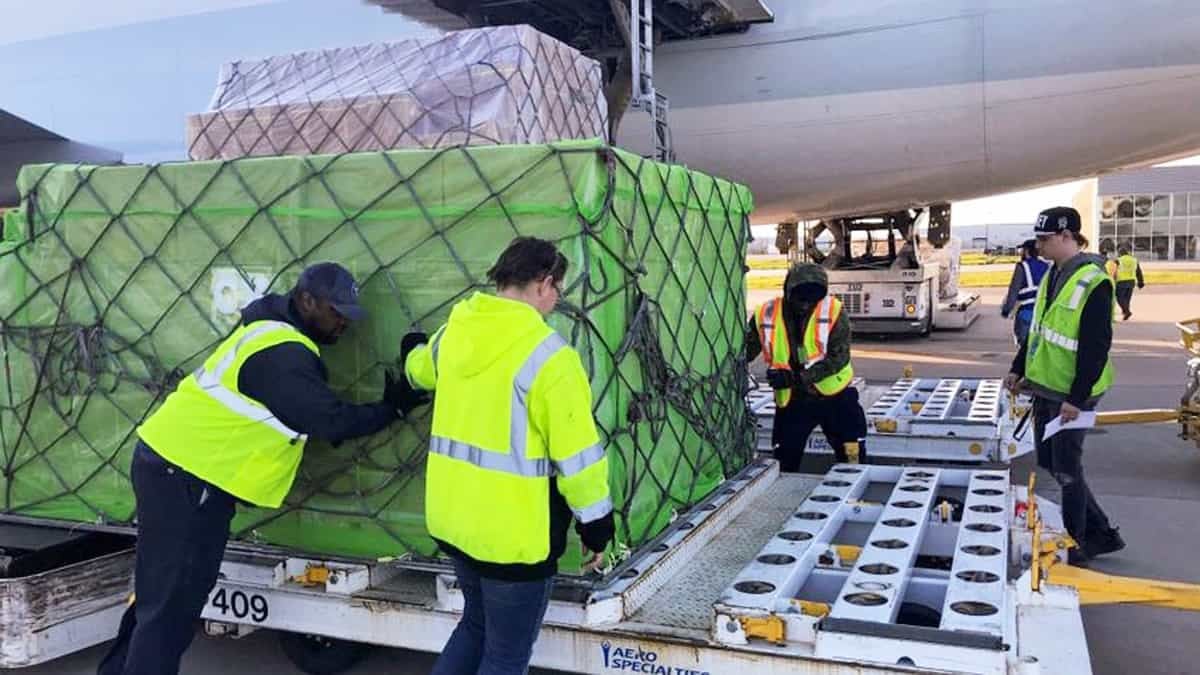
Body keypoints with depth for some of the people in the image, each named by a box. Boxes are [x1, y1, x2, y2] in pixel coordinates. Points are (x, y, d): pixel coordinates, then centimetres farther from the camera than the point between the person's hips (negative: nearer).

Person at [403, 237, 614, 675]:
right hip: (514, 532, -7)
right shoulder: (547, 355, -19)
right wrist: (596, 526, -5)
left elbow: (419, 368, 28)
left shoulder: (454, 334, 3)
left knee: (476, 627, 28)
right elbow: (577, 453, -17)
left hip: (454, 519, 8)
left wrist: (413, 348, 52)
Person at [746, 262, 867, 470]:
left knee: (853, 456, 4)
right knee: (784, 464, 9)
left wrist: (797, 377, -30)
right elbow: (745, 352, -1)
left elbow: (839, 358, -20)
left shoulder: (833, 312, -15)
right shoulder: (766, 315, -10)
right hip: (791, 401, 2)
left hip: (835, 396, -1)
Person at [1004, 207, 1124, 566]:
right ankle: (1102, 533, 28)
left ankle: (1073, 546, 17)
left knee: (1065, 470, 1)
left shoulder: (1093, 282, -18)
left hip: (1070, 395, -9)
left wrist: (1077, 397, -21)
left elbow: (1096, 347, -20)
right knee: (1047, 466, 15)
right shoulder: (1052, 276, 9)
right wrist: (1019, 369, 17)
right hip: (1044, 389, 9)